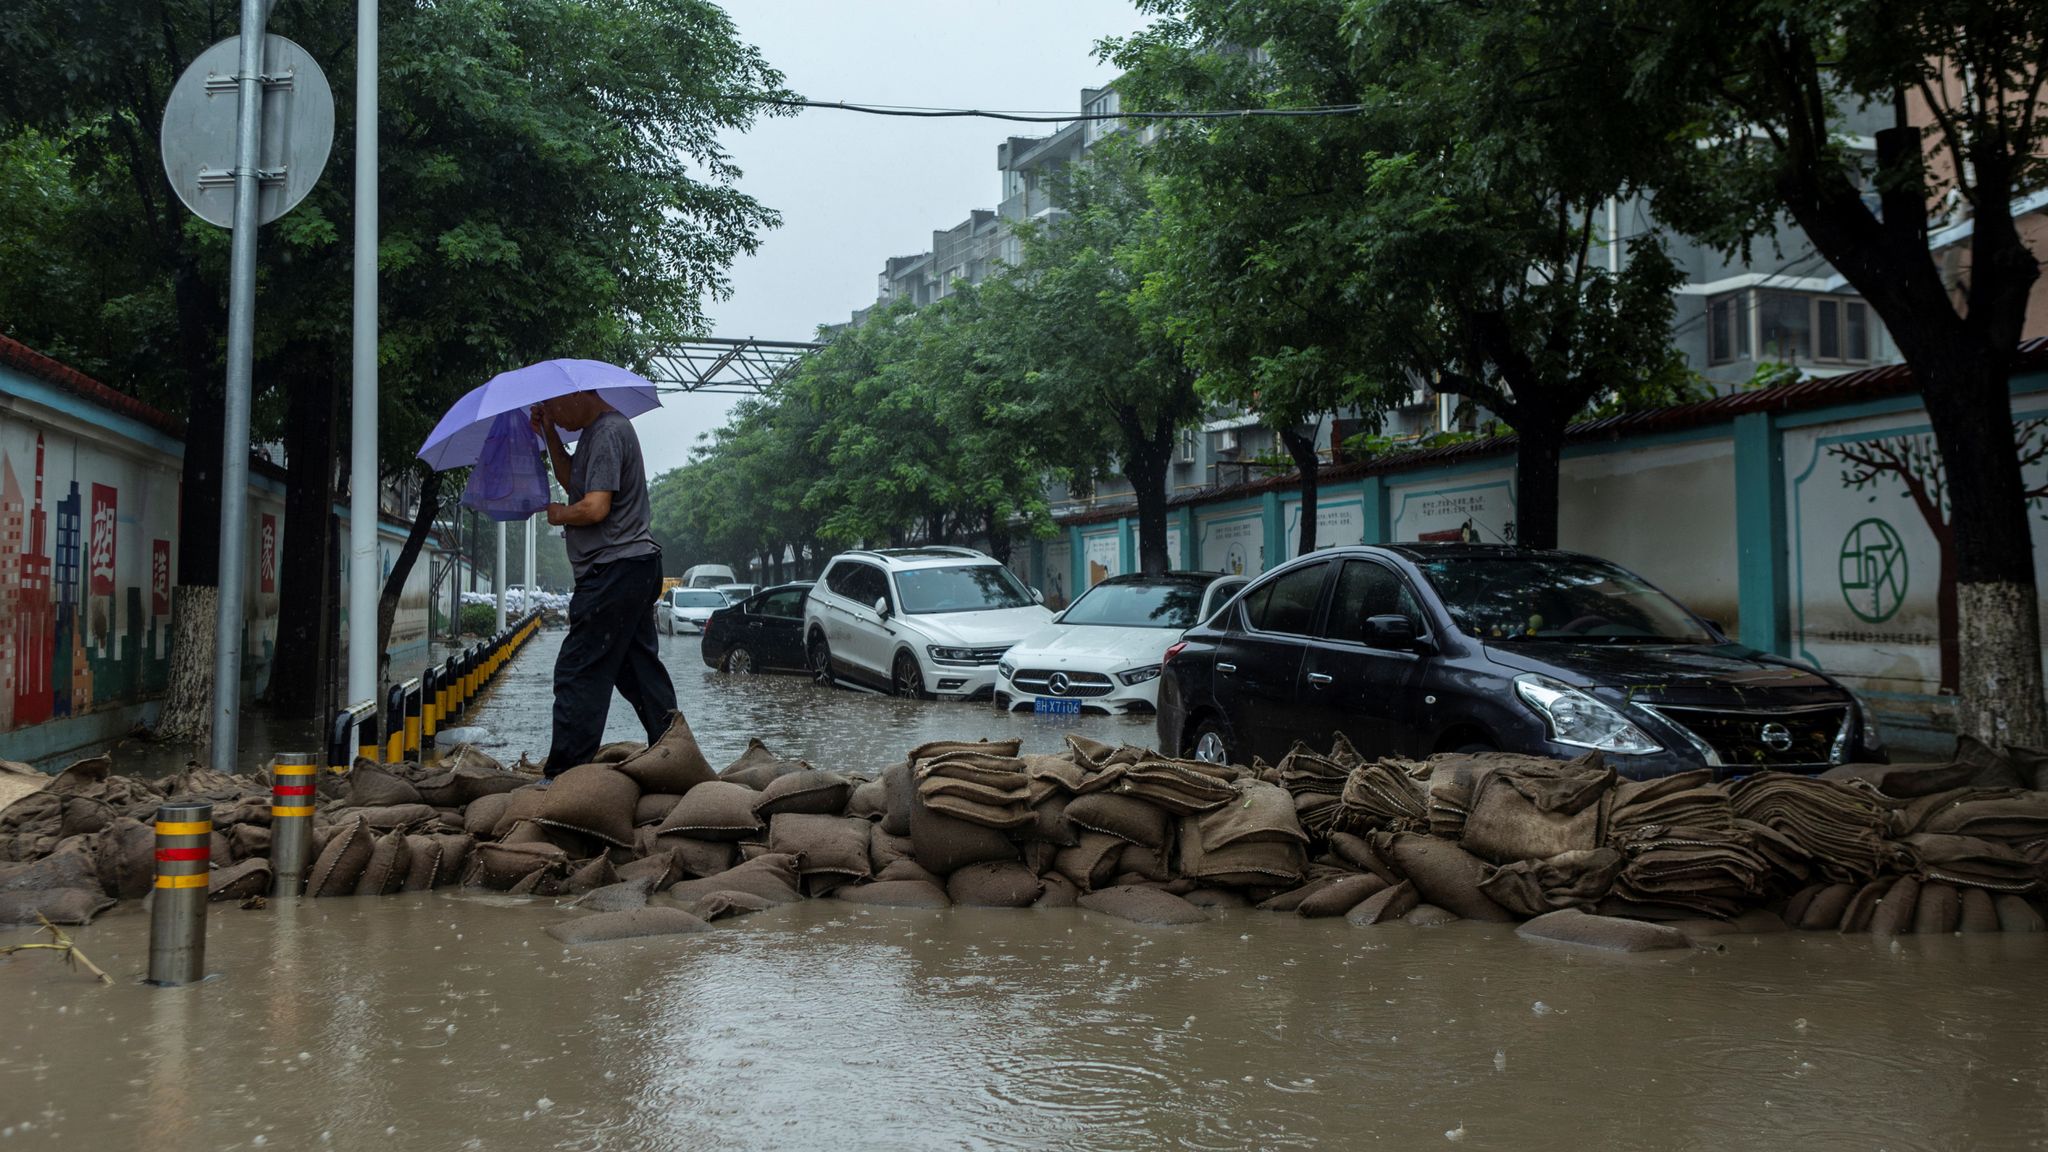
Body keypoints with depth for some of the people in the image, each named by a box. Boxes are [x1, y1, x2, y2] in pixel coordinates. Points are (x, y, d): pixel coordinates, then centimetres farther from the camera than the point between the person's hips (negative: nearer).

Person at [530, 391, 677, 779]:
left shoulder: (608, 433, -15)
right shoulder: (594, 431, 17)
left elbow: (595, 507, -22)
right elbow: (570, 480, 29)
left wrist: (558, 514, -3)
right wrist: (550, 435, 16)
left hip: (615, 569, -11)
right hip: (634, 564, 11)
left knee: (578, 672, -8)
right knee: (639, 669, 14)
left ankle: (563, 774, -6)